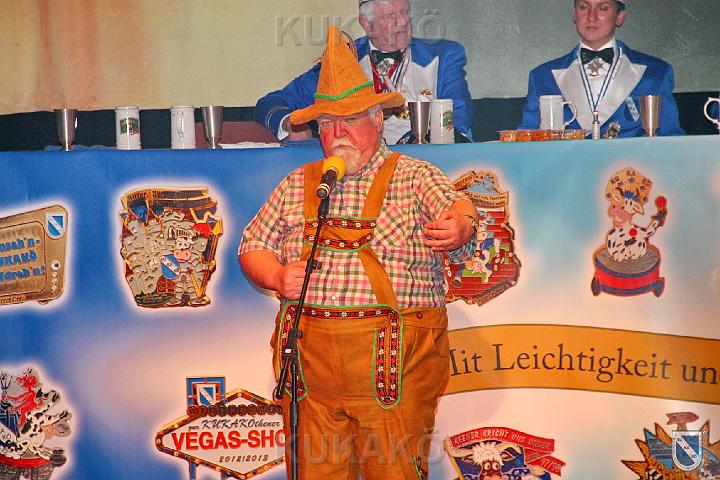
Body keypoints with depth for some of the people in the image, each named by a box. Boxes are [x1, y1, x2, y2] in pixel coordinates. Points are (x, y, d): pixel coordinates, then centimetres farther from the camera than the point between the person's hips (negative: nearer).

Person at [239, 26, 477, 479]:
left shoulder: (415, 177, 3)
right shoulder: (297, 185, 14)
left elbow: (456, 209, -15)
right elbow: (253, 247, 17)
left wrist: (460, 227, -38)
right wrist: (277, 278, -5)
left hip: (393, 361, -3)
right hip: (310, 361, 3)